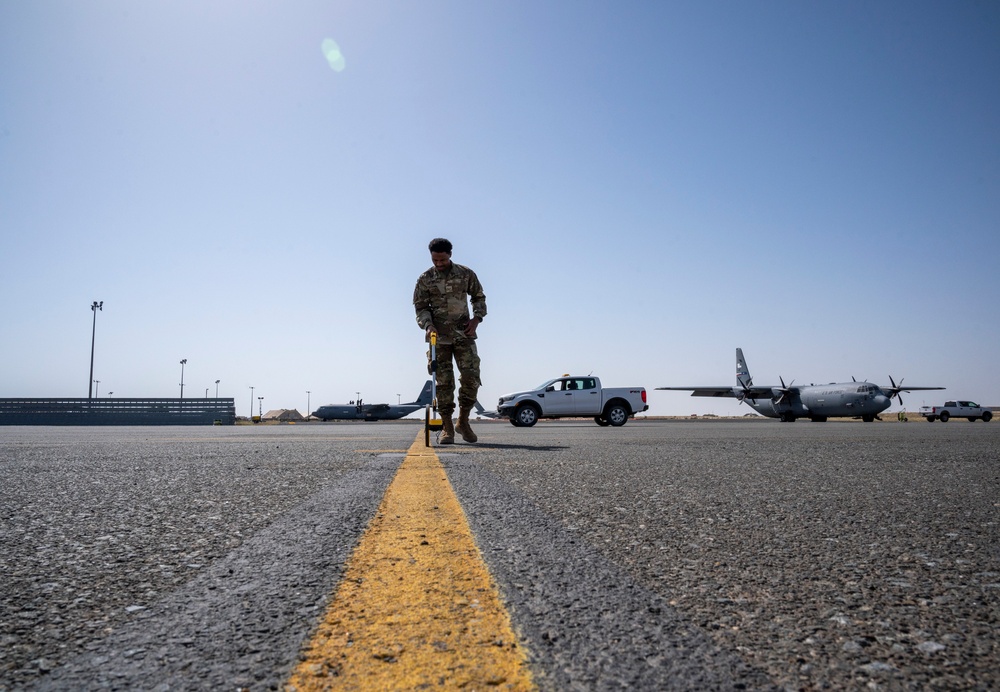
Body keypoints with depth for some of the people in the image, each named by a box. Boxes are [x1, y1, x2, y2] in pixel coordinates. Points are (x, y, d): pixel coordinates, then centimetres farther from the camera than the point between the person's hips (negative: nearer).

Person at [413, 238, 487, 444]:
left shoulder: (466, 274, 5)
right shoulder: (425, 279, 3)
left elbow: (479, 297, 15)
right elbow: (420, 307, 3)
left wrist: (476, 319, -1)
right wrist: (428, 325, -16)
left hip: (464, 334, 1)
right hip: (439, 336, -1)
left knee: (471, 377, -7)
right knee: (443, 382, -1)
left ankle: (463, 421, 12)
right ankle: (447, 427, 9)